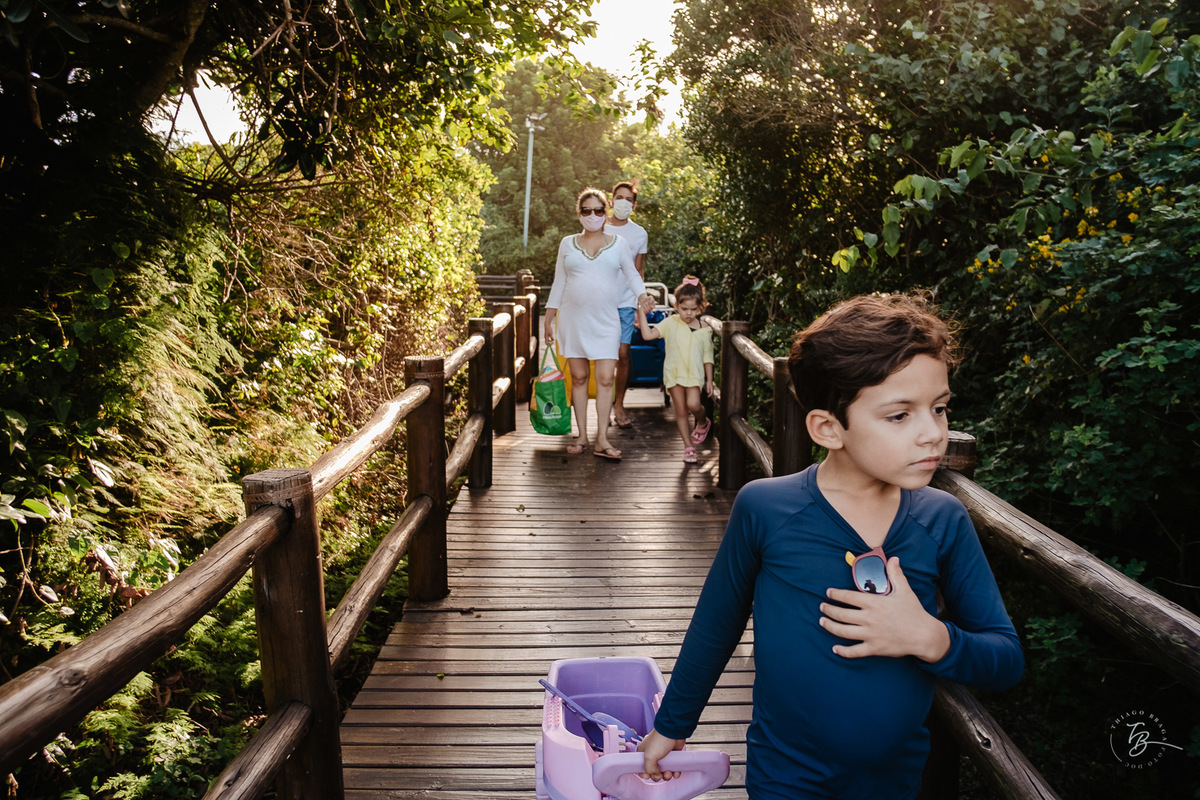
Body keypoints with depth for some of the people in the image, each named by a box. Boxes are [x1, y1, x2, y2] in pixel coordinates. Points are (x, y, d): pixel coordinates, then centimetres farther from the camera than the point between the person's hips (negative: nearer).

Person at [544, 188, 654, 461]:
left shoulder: (617, 242, 7)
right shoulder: (567, 243, 9)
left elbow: (632, 274, 14)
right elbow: (559, 283, 11)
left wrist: (642, 295, -5)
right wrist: (549, 319, 8)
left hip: (605, 322, -1)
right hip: (573, 320, 1)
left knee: (605, 379, -8)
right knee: (579, 377, 4)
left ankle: (602, 440, -4)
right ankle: (582, 436, 13)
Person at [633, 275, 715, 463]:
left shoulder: (704, 329, 2)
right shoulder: (671, 323, -2)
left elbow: (707, 356, 7)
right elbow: (648, 335, -12)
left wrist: (709, 380, 7)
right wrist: (641, 312, -17)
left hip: (694, 374, 0)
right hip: (674, 373, 0)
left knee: (693, 404, -20)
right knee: (681, 412, 4)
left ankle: (703, 422, 14)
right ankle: (688, 446, 16)